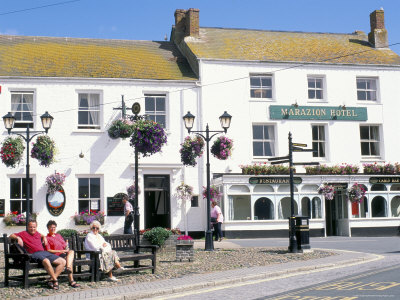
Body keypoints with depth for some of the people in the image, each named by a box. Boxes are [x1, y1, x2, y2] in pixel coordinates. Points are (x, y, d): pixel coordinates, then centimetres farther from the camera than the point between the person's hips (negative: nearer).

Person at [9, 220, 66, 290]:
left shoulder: (37, 233, 26)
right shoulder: (24, 233, 10)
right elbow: (11, 236, 9)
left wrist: (44, 237, 29)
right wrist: (18, 238, -9)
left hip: (45, 252, 7)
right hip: (34, 254, -7)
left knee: (63, 261, -9)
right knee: (46, 261, -41)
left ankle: (51, 280, -16)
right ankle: (55, 280, -27)